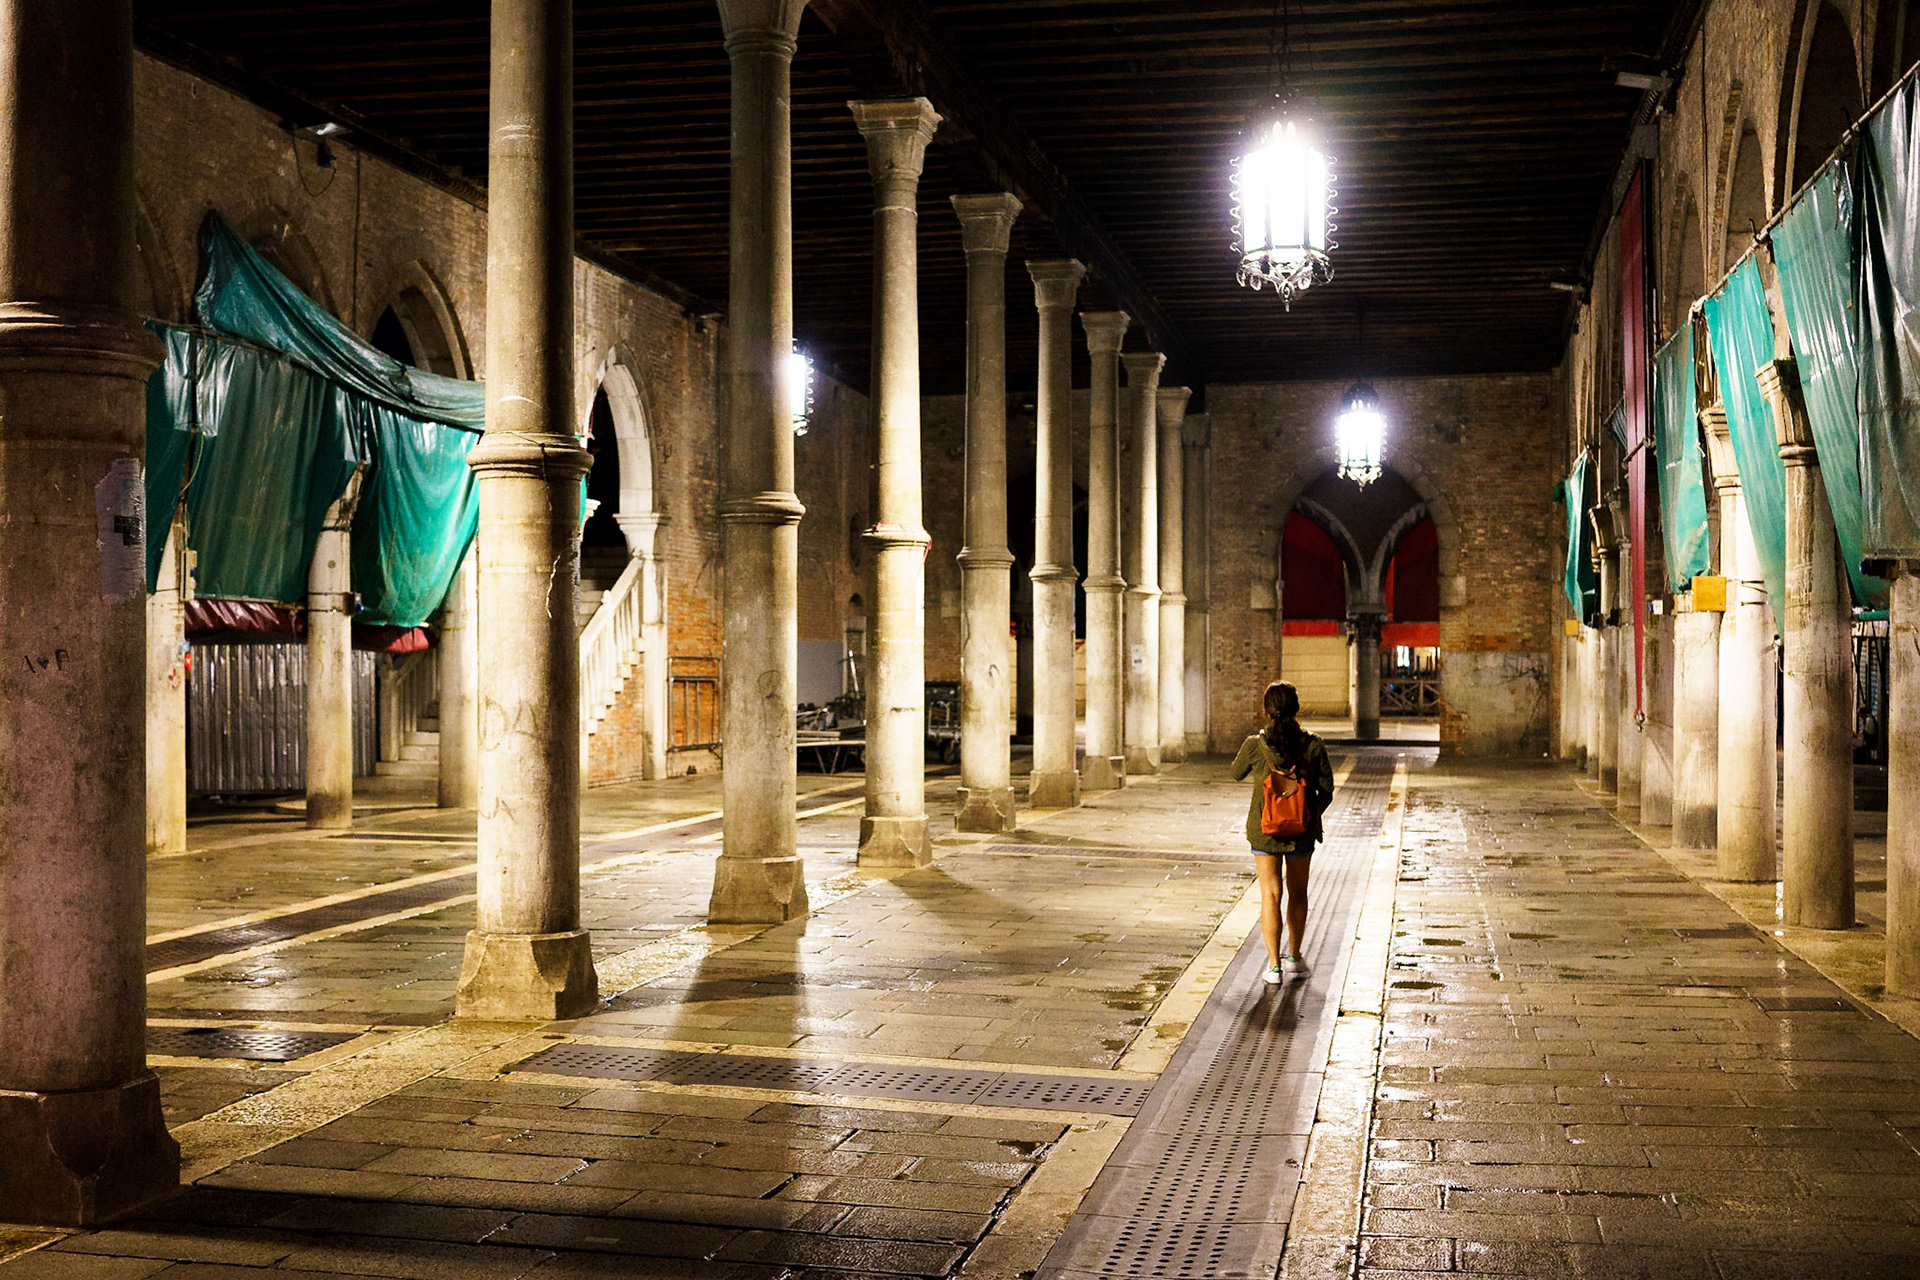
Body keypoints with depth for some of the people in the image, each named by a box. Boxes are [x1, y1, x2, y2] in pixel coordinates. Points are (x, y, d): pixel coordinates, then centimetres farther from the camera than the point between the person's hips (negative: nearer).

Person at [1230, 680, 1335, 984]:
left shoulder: (1255, 745, -14)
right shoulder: (1313, 745, -12)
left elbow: (1236, 774, 6)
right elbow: (1326, 791, -4)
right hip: (1302, 830, 1)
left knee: (1270, 896, 8)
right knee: (1297, 893, 20)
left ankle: (1274, 965, 4)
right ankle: (1294, 957, 31)